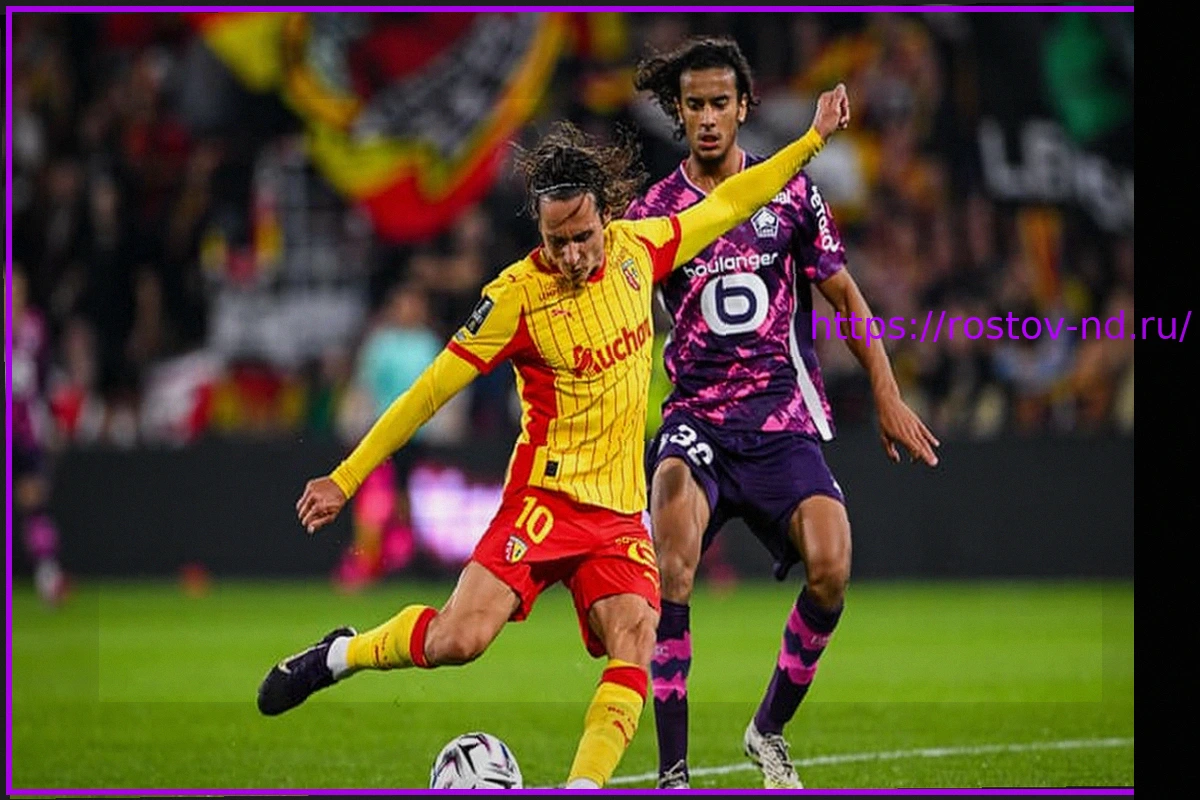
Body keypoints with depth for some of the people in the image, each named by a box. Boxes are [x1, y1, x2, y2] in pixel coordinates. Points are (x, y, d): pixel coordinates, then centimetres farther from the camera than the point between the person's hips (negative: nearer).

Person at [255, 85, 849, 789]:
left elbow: (722, 207, 20)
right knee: (458, 640, -19)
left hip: (621, 511, 5)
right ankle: (339, 655, 9)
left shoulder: (635, 249, 3)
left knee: (635, 647, -18)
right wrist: (346, 477, -7)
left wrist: (813, 140, 23)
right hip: (546, 497, -4)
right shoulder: (517, 295, -12)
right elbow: (432, 388, -7)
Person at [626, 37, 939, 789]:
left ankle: (770, 730, 4)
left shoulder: (791, 193, 6)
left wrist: (888, 396, 11)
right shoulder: (654, 211, 4)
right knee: (672, 567, -28)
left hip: (782, 417, 1)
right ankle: (673, 770, -23)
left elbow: (843, 292, 14)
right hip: (695, 416, -1)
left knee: (831, 567, -21)